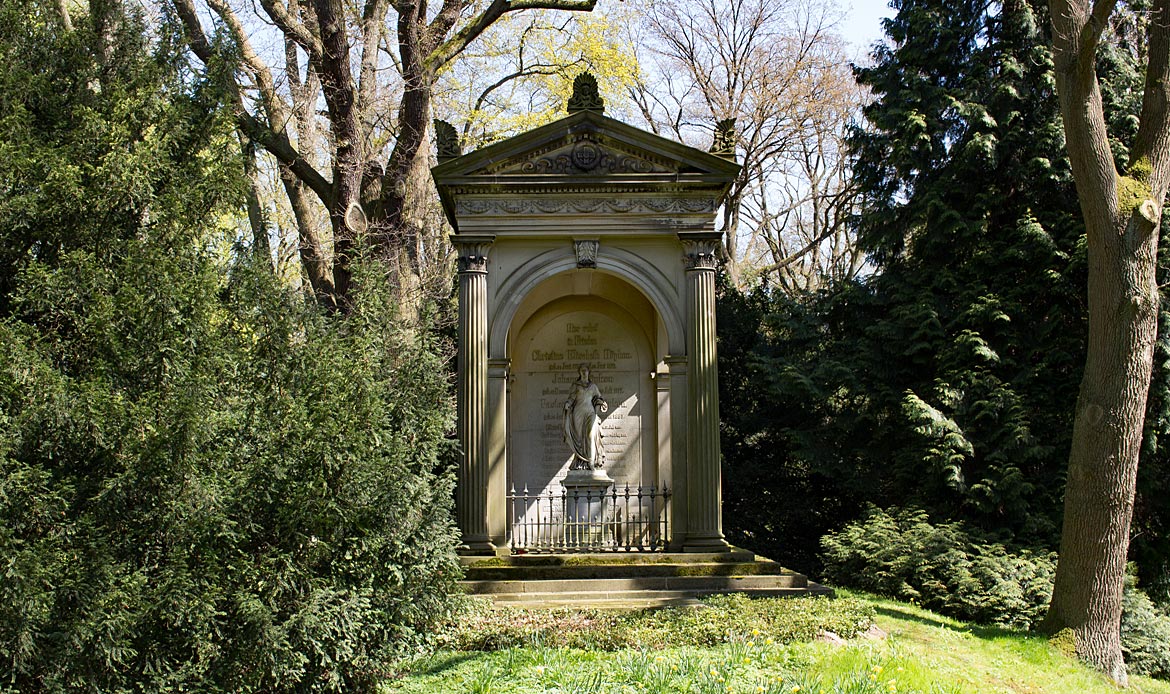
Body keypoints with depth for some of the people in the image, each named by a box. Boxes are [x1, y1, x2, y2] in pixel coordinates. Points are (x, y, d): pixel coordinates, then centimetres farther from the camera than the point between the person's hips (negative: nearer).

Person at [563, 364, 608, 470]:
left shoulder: (593, 386, 15)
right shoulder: (575, 385, 10)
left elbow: (598, 397, 19)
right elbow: (571, 398, 4)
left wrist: (602, 403, -2)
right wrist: (567, 404, -16)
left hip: (590, 412, 1)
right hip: (578, 412, -1)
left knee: (591, 435, -13)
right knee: (579, 437, -7)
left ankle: (591, 463, -16)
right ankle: (579, 463, -8)